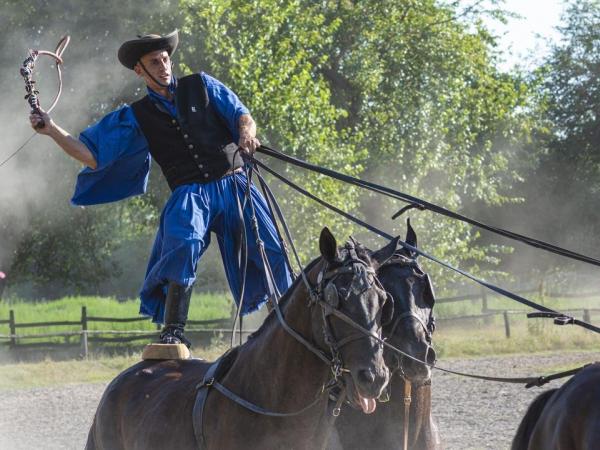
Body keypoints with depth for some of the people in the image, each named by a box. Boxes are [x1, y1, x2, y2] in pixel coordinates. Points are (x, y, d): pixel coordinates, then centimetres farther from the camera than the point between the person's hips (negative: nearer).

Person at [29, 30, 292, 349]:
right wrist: (52, 130, 0)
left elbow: (242, 115, 5)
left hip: (233, 184, 1)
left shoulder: (202, 86, 12)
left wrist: (246, 134, -18)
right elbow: (92, 156, 9)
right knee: (182, 244, -27)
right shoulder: (137, 118, 11)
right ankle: (173, 331, -28)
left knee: (268, 249, -9)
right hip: (190, 195, -1)